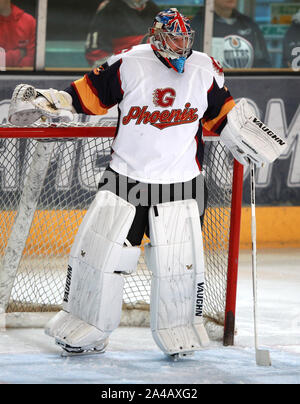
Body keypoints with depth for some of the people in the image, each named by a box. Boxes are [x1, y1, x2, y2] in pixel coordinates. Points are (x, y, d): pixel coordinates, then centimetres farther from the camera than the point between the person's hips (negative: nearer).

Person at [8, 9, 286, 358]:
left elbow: (222, 115, 12)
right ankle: (86, 333, 13)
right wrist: (44, 101, -10)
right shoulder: (128, 64, -6)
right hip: (125, 179, -1)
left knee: (179, 264, -2)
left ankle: (179, 336, 18)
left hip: (179, 185, 1)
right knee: (96, 250, -2)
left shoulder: (205, 70, 1)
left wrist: (251, 141, 5)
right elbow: (88, 94, -1)